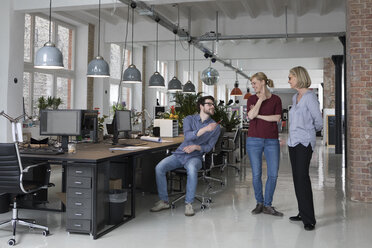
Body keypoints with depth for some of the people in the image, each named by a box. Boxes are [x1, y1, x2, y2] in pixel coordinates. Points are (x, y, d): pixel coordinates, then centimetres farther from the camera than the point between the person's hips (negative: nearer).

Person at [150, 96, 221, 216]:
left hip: (195, 157, -2)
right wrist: (204, 129, -28)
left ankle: (188, 203, -24)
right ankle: (164, 201, -7)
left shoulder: (215, 126, 5)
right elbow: (188, 135, -15)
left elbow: (209, 147, -1)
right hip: (179, 154, 2)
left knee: (192, 169, -38)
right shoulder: (189, 119, 5)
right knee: (159, 168, -21)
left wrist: (196, 147, -19)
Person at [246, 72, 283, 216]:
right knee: (256, 174, 2)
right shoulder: (252, 99, 7)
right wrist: (261, 99, -9)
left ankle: (267, 205, 12)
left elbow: (277, 118, -7)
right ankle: (259, 203, 19)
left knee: (273, 174, -1)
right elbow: (250, 116, -10)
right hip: (254, 140, 0)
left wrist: (258, 115, -9)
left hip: (271, 141, 0)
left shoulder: (276, 99, 5)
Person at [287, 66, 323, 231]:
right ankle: (302, 213, 19)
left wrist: (311, 131, 9)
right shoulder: (295, 97, 15)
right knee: (297, 178, 10)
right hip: (293, 142, 9)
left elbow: (319, 121, -7)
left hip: (304, 142, -9)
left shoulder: (309, 96, -10)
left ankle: (309, 219, -8)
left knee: (302, 177, -12)